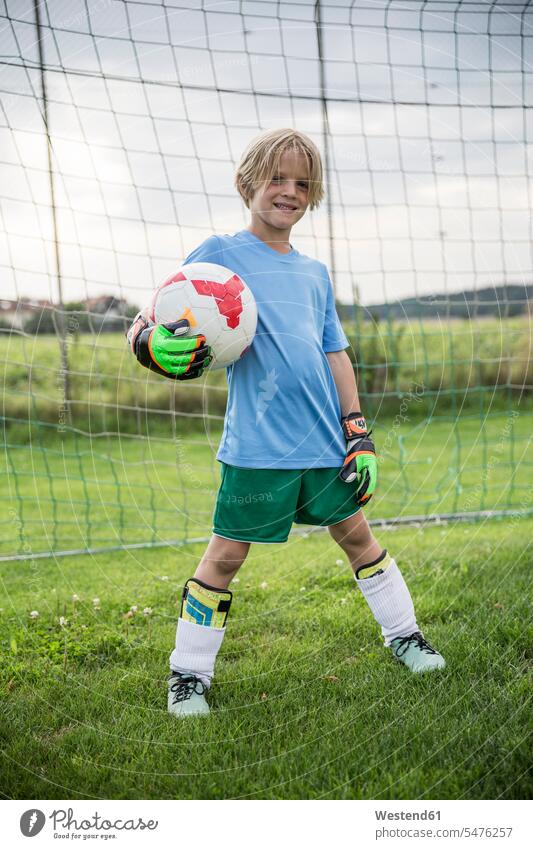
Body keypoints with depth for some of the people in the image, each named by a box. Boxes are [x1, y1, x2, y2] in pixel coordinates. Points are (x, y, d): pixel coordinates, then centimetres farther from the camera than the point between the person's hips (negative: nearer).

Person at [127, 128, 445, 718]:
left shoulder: (314, 273, 14)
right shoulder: (219, 255, -2)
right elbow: (155, 320, -8)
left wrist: (357, 433, 11)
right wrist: (151, 342, -32)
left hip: (325, 444, 5)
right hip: (257, 447, -5)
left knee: (355, 532, 15)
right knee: (226, 555, 0)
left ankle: (403, 636, 33)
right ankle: (187, 676, 14)